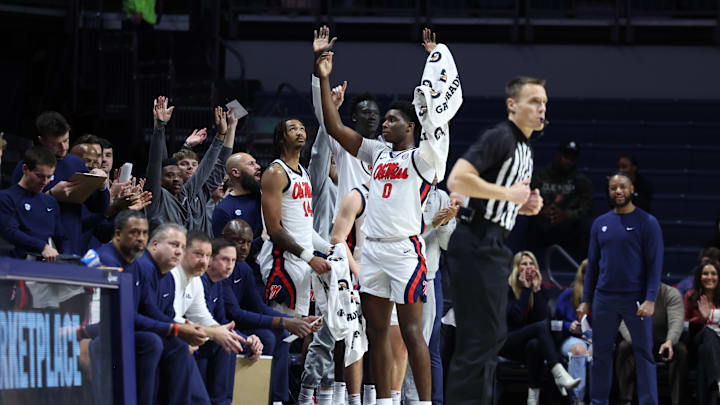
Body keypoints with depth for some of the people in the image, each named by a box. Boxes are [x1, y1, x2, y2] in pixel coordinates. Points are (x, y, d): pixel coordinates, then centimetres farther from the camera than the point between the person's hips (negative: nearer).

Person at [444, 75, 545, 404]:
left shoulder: (524, 149, 18)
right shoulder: (499, 137, -12)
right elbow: (457, 180, -23)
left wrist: (525, 206, 11)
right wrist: (507, 193, -18)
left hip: (493, 246, 10)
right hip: (475, 243, -10)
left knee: (492, 336, 13)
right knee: (480, 337, -11)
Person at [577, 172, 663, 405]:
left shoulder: (647, 223, -2)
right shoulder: (600, 224, 11)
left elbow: (655, 264, -6)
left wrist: (650, 300, -15)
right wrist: (586, 300, 10)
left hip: (636, 300, -4)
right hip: (604, 299, 4)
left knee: (643, 354, -2)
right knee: (601, 353, 7)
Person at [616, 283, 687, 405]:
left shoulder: (672, 294, -9)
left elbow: (676, 321, -24)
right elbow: (624, 322, -21)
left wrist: (669, 342, -45)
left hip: (663, 344, 0)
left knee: (680, 349, -31)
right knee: (623, 347, -30)